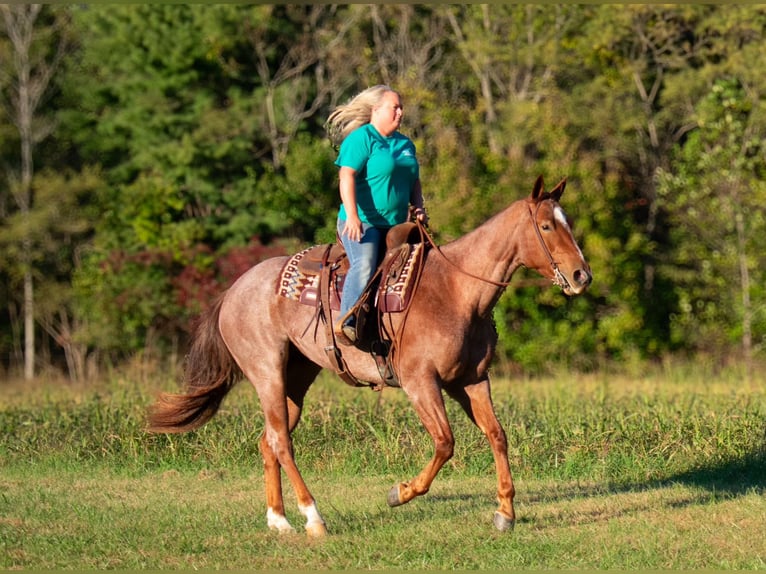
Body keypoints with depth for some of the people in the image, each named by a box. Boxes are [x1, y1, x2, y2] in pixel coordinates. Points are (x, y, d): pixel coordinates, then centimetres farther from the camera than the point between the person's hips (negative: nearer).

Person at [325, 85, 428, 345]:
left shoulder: (406, 145, 19)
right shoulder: (360, 139, -6)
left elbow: (414, 181, 27)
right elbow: (347, 176, -17)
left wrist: (418, 207, 6)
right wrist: (352, 216, -29)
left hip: (395, 224, 8)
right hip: (362, 222, -8)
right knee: (364, 265, -28)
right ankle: (346, 322, -33)